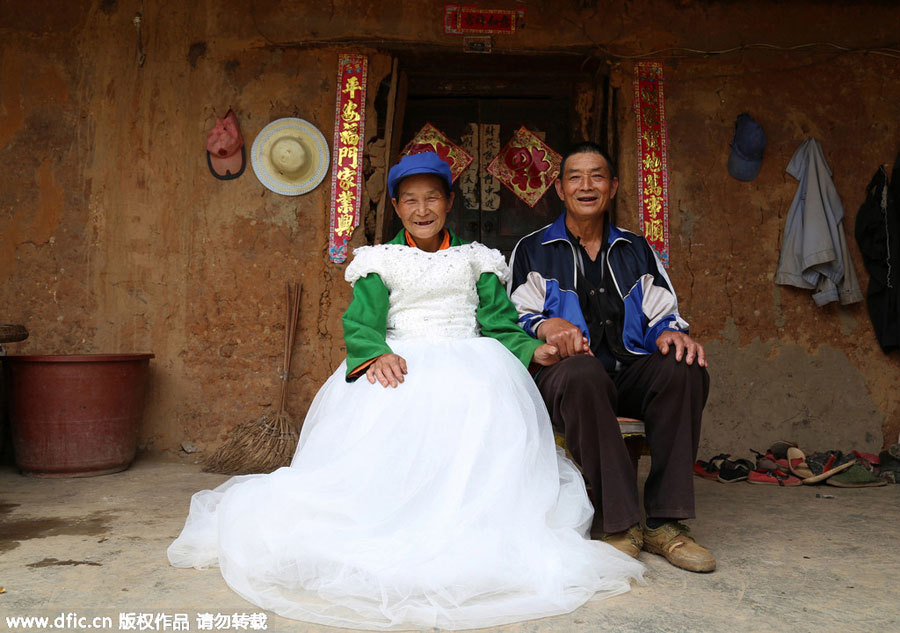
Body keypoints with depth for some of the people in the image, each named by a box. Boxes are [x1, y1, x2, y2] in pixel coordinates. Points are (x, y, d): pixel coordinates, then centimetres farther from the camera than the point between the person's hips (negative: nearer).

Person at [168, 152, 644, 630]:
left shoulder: (475, 260, 20)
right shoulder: (381, 262, 16)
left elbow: (499, 323, 11)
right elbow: (362, 323, 2)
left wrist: (532, 351, -10)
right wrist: (376, 354, -20)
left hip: (469, 361, 1)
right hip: (400, 364, 0)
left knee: (485, 400, -33)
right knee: (381, 417, -32)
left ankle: (473, 526, -30)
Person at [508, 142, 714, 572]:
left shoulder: (636, 250, 23)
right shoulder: (532, 251, 15)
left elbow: (661, 313, 15)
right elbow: (512, 320, 5)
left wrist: (671, 332, -10)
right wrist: (546, 326, -18)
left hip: (629, 378, 3)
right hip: (563, 379, -3)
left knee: (685, 367, -28)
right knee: (583, 371, -38)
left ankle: (665, 523, -24)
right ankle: (621, 525, -31)